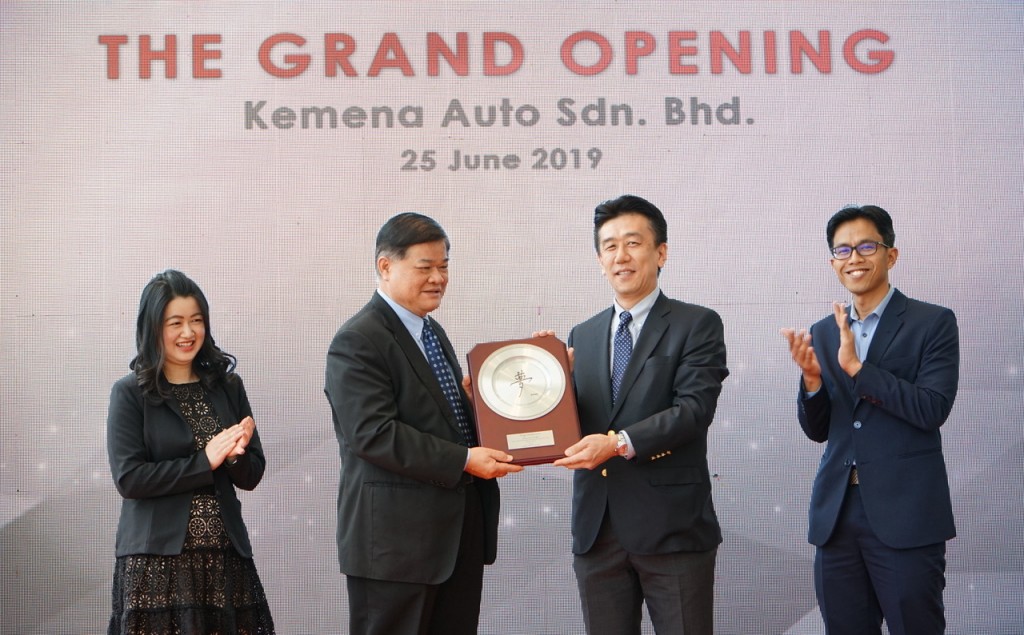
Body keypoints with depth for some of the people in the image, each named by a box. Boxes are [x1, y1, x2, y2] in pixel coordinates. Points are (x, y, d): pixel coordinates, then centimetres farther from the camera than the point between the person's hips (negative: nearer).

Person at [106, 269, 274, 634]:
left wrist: (235, 454, -12)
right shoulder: (130, 393, -1)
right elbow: (128, 478, -10)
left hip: (225, 556, 3)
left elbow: (251, 477, 10)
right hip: (157, 560, -3)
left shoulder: (228, 386, 9)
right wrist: (205, 461, -12)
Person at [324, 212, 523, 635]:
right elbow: (373, 434, -22)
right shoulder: (358, 341, -12)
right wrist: (462, 460, -24)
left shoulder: (433, 332, 18)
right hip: (394, 540, -9)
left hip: (458, 533, 9)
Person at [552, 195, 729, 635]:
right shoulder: (582, 336, 14)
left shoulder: (697, 325, 0)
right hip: (596, 528, 4)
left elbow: (695, 408, -13)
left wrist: (621, 443, -24)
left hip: (672, 527, -4)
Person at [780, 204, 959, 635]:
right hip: (837, 514, 5)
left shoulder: (932, 323, -2)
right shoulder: (823, 333, 13)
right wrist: (811, 379, -8)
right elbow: (817, 431, 13)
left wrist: (857, 367, -19)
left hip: (904, 515, -5)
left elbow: (933, 409, -13)